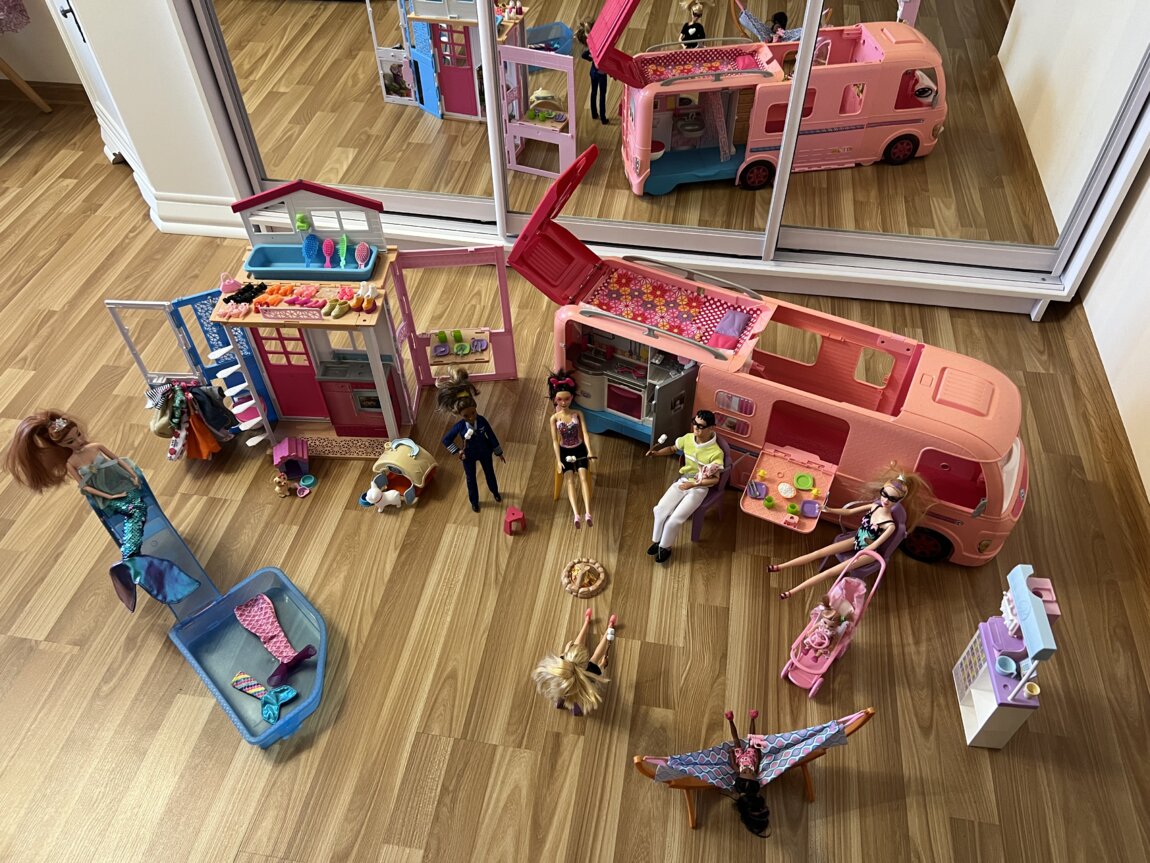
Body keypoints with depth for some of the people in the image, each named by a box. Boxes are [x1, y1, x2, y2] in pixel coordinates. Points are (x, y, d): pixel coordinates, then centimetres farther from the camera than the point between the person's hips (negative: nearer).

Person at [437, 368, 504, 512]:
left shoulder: (482, 421, -25)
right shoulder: (459, 426, -28)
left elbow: (491, 437, -10)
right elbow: (446, 440, -13)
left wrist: (499, 453, -1)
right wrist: (457, 452, -14)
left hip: (485, 452, 2)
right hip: (469, 456, -2)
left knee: (489, 473, 26)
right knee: (471, 479, 19)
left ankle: (495, 492, 56)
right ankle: (474, 501, 44)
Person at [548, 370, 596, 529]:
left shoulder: (578, 414, -7)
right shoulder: (554, 418, -9)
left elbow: (585, 434, -14)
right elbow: (555, 441, -10)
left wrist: (589, 451, -28)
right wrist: (559, 460, -19)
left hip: (579, 449, 0)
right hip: (565, 451, 0)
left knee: (583, 476, -20)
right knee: (569, 479, -18)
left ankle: (587, 512, -30)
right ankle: (576, 515, -30)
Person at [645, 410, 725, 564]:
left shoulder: (716, 452, -23)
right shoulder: (688, 438, -7)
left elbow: (715, 479, -18)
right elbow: (672, 449, 12)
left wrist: (693, 484, -26)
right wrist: (657, 452, -8)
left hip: (699, 488, -5)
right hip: (683, 481, 5)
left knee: (674, 520, -16)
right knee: (660, 509, -11)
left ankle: (665, 547, 11)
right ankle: (657, 540, 14)